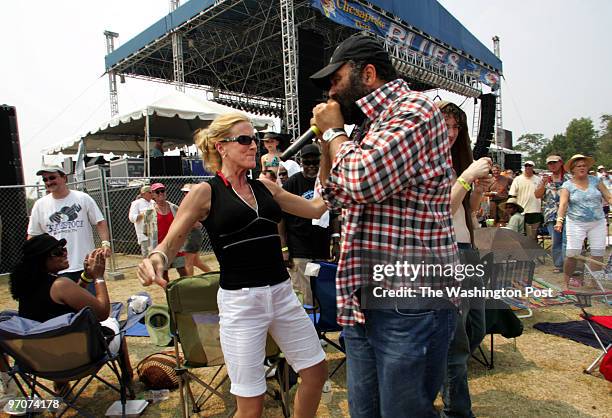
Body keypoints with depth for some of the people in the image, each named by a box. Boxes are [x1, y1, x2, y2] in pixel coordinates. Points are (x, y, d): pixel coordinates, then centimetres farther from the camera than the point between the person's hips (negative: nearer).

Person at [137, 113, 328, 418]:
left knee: (316, 372, 17)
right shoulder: (205, 193, -4)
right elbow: (170, 244, -3)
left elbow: (317, 208, 13)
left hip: (282, 293, 6)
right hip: (239, 300, -5)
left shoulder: (266, 187, 9)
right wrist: (156, 258, -27)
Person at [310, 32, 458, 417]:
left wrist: (335, 131, -7)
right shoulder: (368, 126, 17)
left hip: (411, 304, -9)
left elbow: (362, 180, -27)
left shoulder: (413, 110, -11)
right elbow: (335, 198, 24)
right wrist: (328, 140, 10)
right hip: (362, 300, 9)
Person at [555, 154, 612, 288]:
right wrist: (559, 220, -27)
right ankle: (567, 279, 15)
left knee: (598, 253, 3)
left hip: (598, 223, 3)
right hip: (576, 224, -3)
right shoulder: (568, 185, -1)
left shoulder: (595, 180, 7)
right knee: (572, 254, -6)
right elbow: (563, 204, -13)